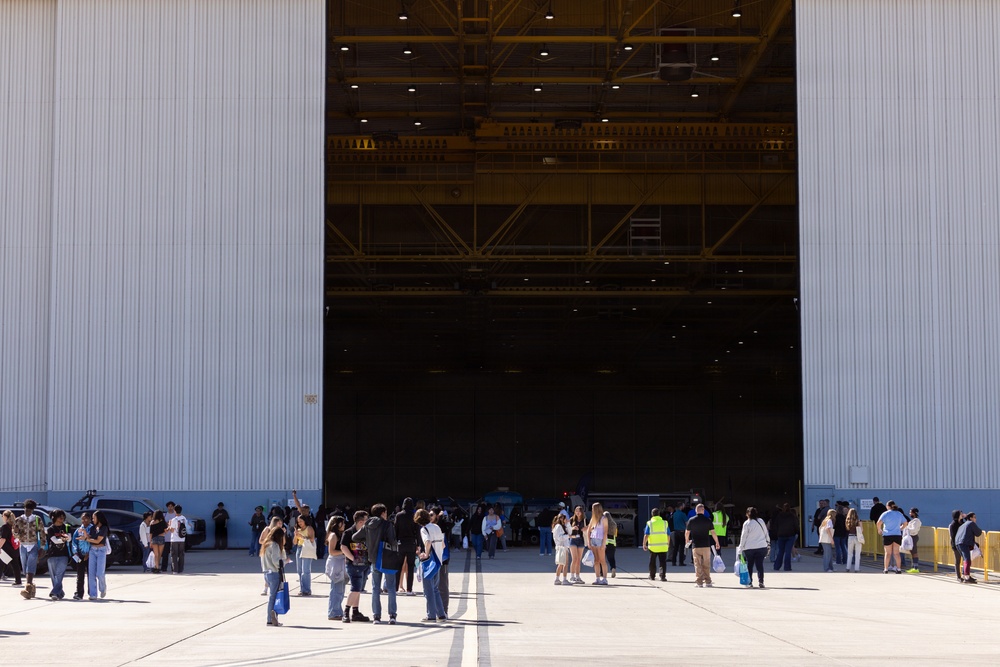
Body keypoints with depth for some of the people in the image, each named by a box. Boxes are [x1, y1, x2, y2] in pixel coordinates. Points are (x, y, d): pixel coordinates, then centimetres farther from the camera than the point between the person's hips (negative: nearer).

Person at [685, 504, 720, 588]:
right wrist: (717, 542, 11)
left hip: (695, 546, -1)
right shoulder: (708, 520, -2)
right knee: (706, 565, 8)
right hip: (706, 546, 1)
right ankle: (707, 582, 8)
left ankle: (699, 582, 1)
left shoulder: (691, 520, -2)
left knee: (698, 565, 3)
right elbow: (713, 532, -1)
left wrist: (687, 540, 26)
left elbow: (687, 533, 5)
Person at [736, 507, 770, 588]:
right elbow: (766, 534, 13)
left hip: (749, 548, -3)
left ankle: (749, 582, 6)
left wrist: (740, 550, 1)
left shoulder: (747, 523, -6)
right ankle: (761, 582, -5)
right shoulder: (761, 521, 5)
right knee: (760, 565, 3)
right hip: (761, 547, 3)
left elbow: (743, 537, -4)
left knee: (749, 566, 6)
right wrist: (768, 544, 24)